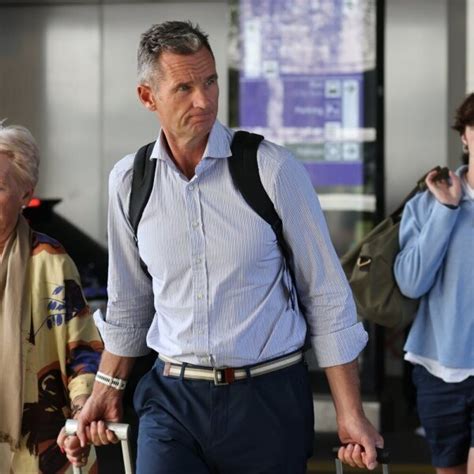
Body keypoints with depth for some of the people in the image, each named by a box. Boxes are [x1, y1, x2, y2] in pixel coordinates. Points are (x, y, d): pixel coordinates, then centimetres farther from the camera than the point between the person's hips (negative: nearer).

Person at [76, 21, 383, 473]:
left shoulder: (272, 168, -9)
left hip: (269, 398, -2)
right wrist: (107, 388, 18)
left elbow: (326, 295, -4)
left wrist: (350, 415, -6)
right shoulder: (127, 181, 1)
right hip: (173, 398, 2)